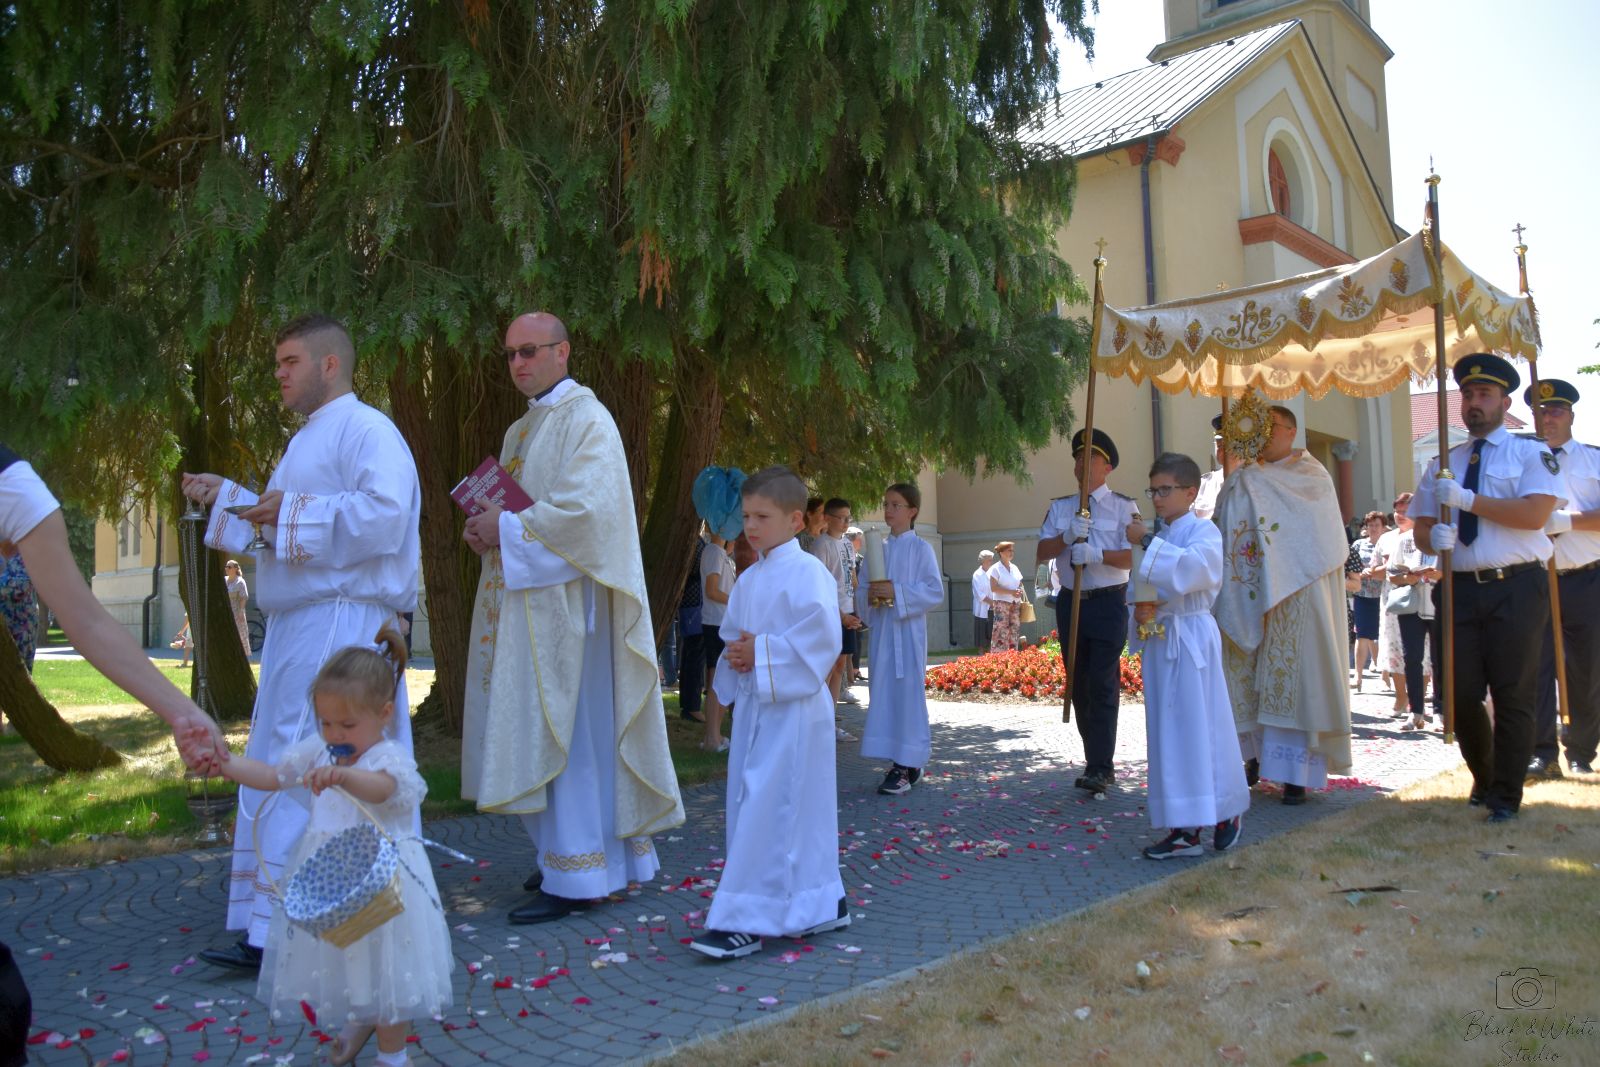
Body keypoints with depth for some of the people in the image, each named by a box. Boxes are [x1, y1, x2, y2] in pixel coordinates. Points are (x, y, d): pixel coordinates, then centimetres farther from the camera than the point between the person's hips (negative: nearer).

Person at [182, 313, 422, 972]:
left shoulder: (366, 430, -9)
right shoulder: (310, 438, 23)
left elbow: (384, 513, -26)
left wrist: (292, 511, -17)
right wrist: (224, 496, 20)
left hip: (338, 624, -11)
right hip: (297, 625, 11)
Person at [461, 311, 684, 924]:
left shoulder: (585, 418, -8)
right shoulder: (522, 429, 20)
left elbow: (586, 507, -20)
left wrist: (509, 529, -14)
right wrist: (486, 529, 4)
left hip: (564, 598, -9)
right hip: (521, 597, 9)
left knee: (565, 732, -7)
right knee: (535, 730, 11)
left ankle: (576, 877, 0)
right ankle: (566, 853, 22)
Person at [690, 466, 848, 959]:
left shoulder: (807, 572, -11)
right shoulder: (748, 580, 14)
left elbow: (821, 639, -20)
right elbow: (732, 634, 22)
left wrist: (761, 653, -17)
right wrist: (736, 656, 0)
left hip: (792, 708, -9)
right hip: (752, 705, 9)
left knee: (769, 811, -9)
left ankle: (746, 921, -4)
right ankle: (822, 905, 25)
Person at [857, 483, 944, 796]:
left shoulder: (920, 548, -3)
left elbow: (935, 592, -11)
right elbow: (860, 592, 15)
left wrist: (897, 592, -19)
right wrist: (870, 596, -8)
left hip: (908, 631, -6)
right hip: (881, 629, 6)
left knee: (907, 693, -5)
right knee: (883, 693, 6)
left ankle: (906, 767, 0)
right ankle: (907, 763, 16)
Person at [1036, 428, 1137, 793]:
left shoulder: (1123, 507, -1)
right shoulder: (1059, 507, 12)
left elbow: (1133, 556, -11)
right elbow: (1043, 552, 2)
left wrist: (1099, 554, -28)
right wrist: (1069, 536, -17)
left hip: (1108, 603, -5)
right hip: (1071, 602, 5)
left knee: (1103, 685, -10)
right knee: (1079, 685, 10)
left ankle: (1100, 769, -6)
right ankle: (1096, 760, 21)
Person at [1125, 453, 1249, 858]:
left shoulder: (1204, 532, -5)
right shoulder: (1158, 538, 16)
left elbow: (1191, 568, -26)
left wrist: (1147, 542, -22)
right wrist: (1140, 612, -2)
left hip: (1192, 638, -7)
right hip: (1158, 639, 7)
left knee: (1203, 726, -3)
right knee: (1168, 731, 6)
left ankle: (1228, 812, 17)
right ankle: (1184, 828, 12)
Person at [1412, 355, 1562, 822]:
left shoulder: (1531, 453, 1)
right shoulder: (1443, 465, 15)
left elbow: (1535, 513, -15)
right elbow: (1420, 527, 13)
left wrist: (1469, 500, -15)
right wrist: (1434, 534, -10)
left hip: (1516, 587, -4)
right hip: (1461, 588, 4)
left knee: (1513, 695, 0)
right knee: (1461, 693, 6)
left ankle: (1506, 796, 13)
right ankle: (1484, 777, 30)